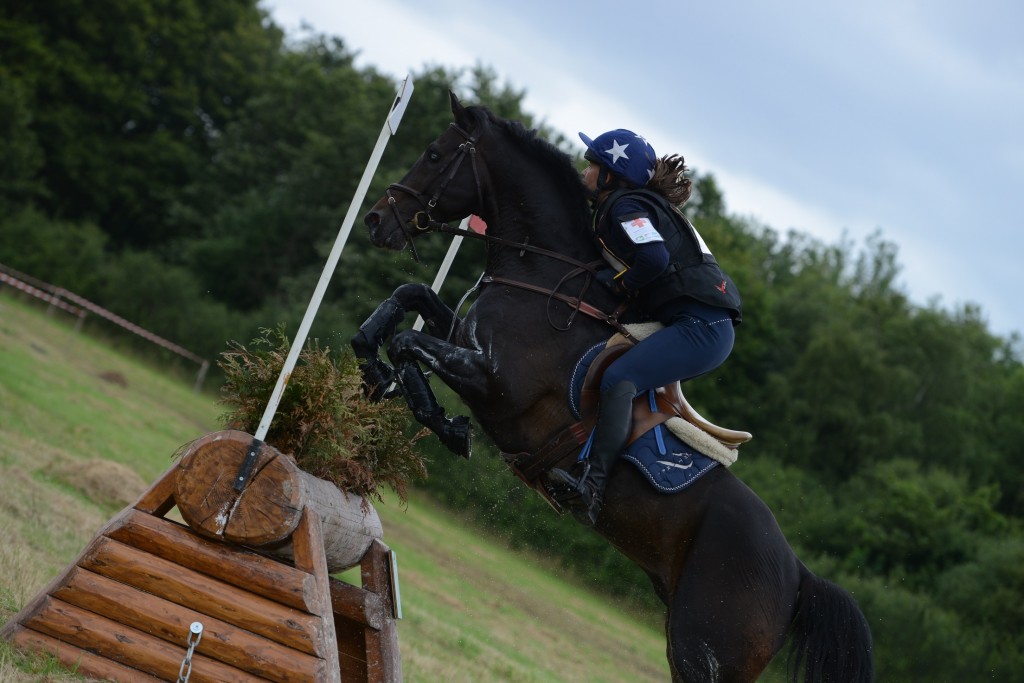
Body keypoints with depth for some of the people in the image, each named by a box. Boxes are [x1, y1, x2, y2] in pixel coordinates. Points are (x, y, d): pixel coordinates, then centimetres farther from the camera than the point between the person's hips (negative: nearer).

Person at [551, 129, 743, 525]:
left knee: (619, 378, -25)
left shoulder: (624, 207, -7)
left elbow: (655, 257, -24)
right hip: (705, 327, 11)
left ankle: (593, 485, -39)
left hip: (701, 326, -11)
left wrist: (619, 282, -9)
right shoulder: (641, 204, 23)